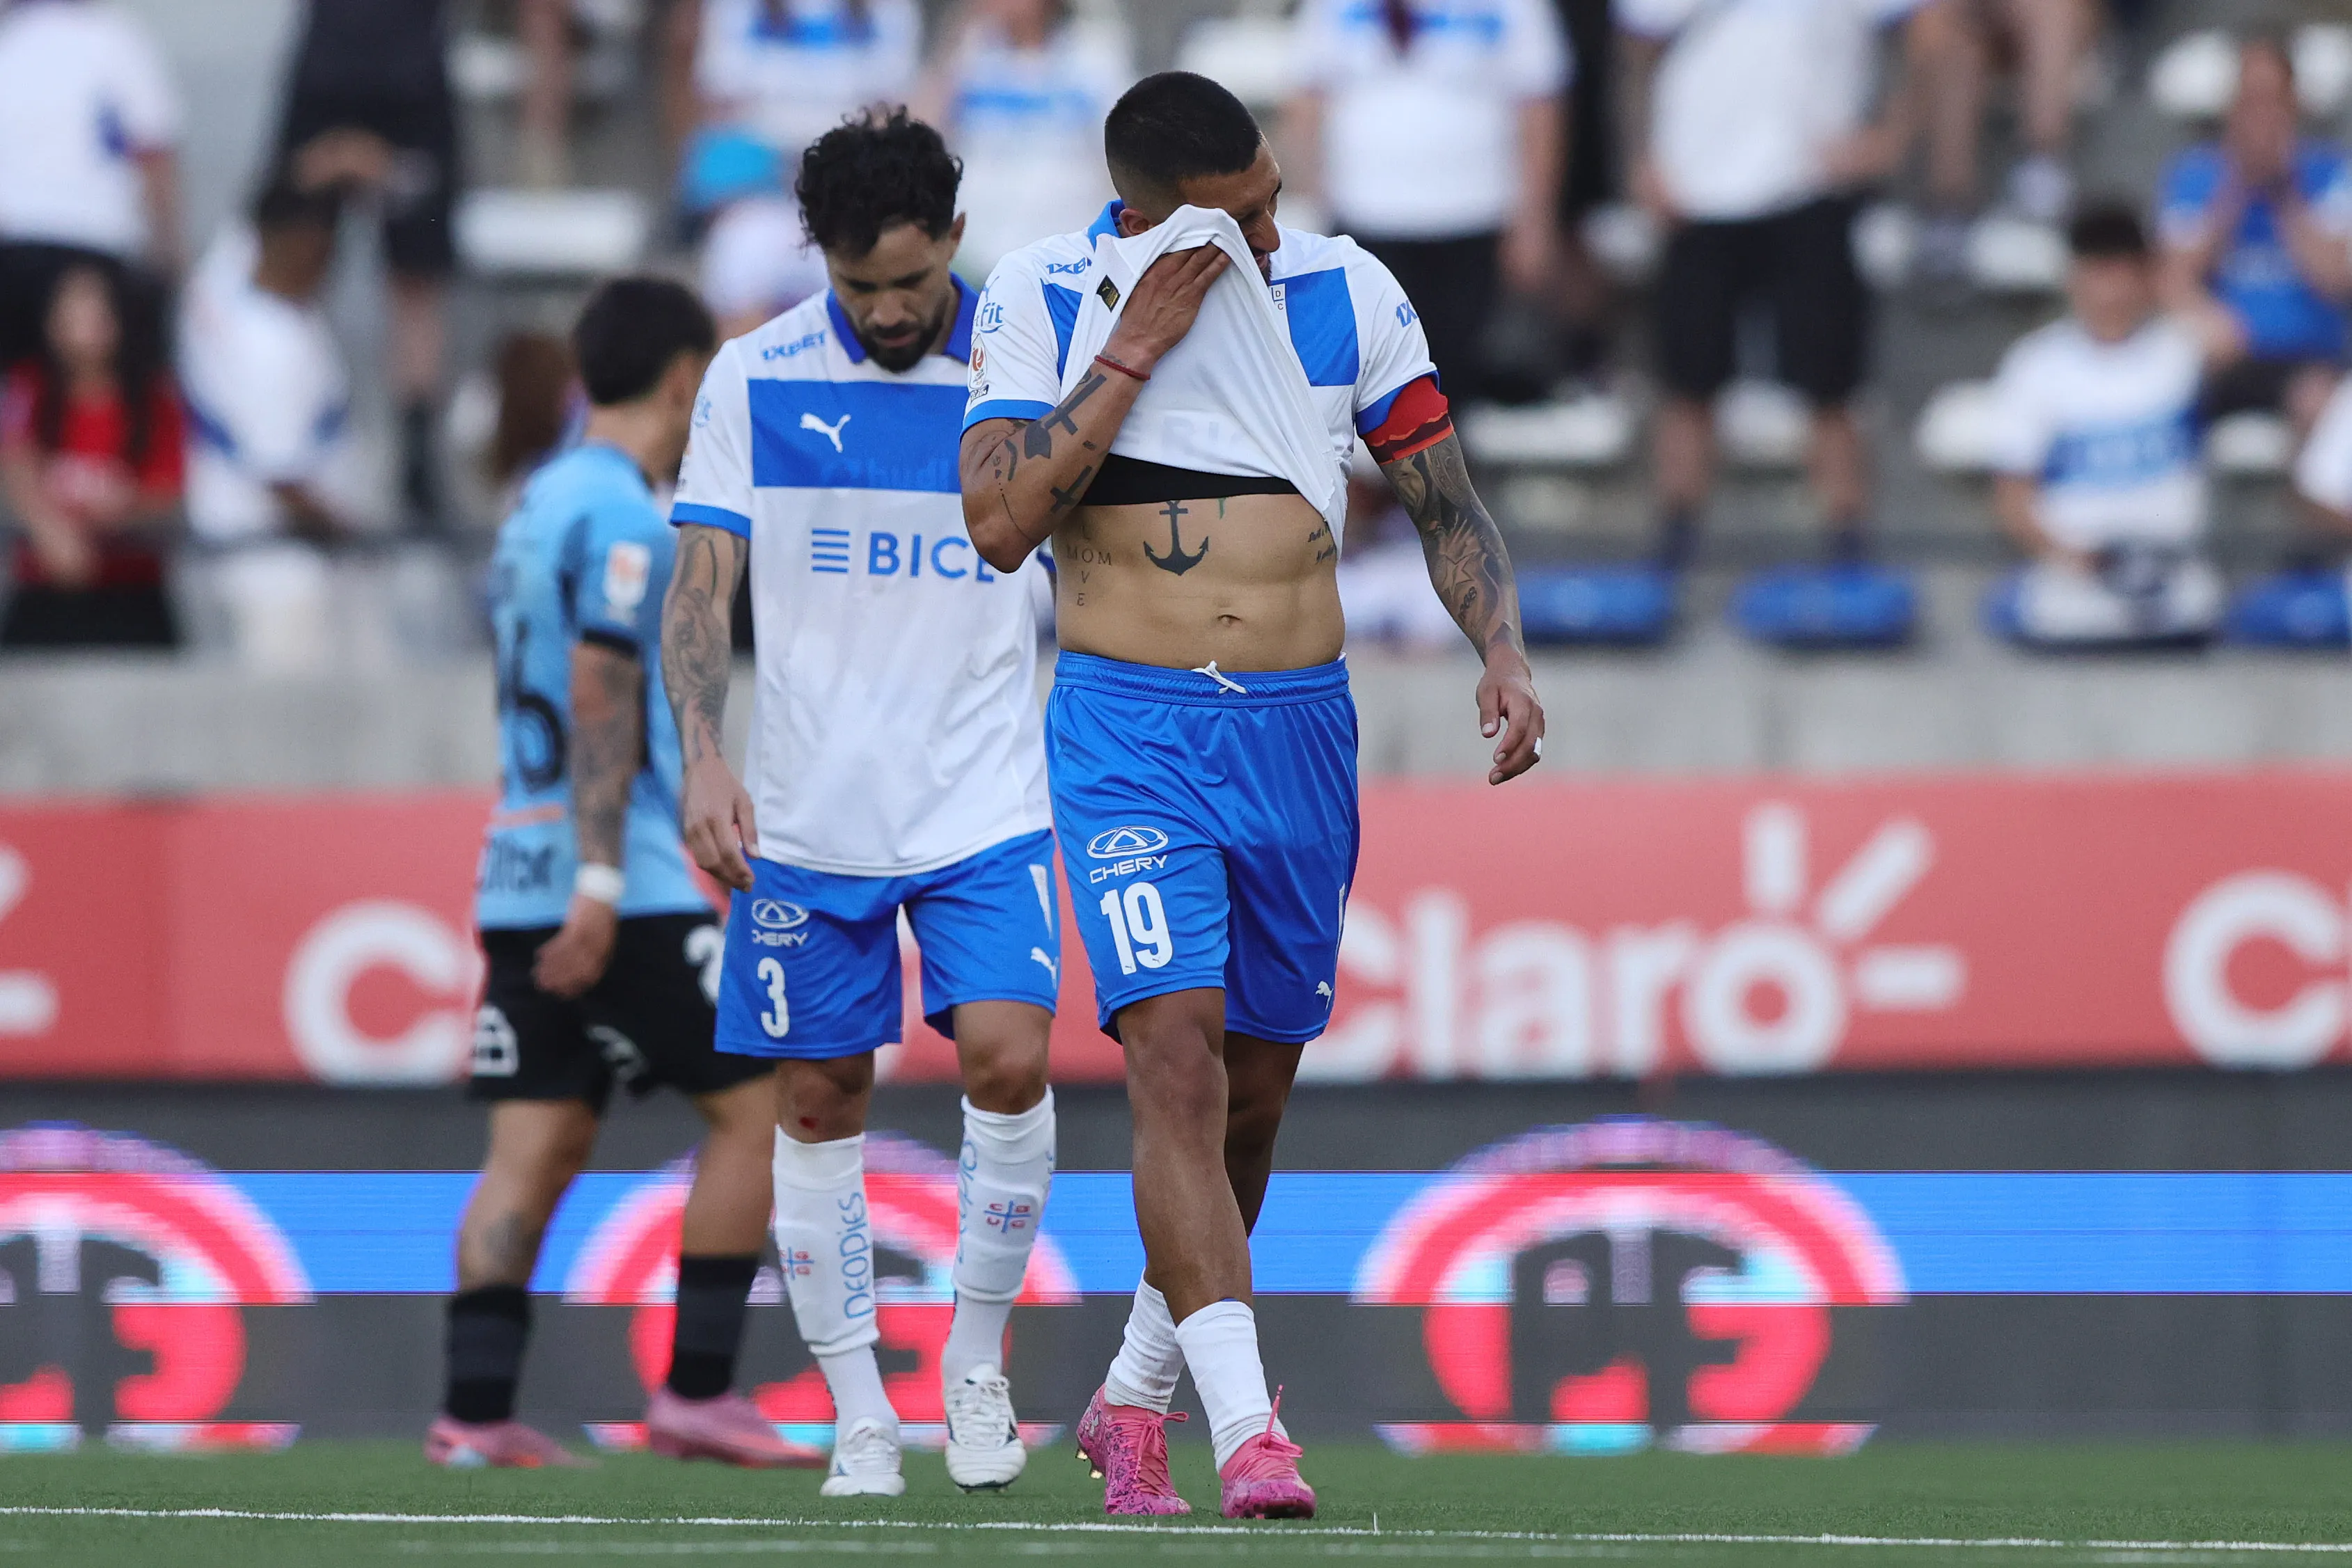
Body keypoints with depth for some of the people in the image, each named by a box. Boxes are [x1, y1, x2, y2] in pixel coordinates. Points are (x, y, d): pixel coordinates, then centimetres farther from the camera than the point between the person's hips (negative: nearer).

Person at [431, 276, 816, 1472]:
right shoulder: (621, 515, -10)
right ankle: (695, 1392, -4)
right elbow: (600, 696, -18)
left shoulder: (543, 502, 19)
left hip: (522, 880, 9)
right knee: (751, 1107, -1)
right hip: (616, 880, -9)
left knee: (535, 1147, 5)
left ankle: (474, 1412, -3)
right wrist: (598, 881, -22)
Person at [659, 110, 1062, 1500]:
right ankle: (858, 1410, 14)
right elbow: (702, 586, -2)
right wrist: (704, 758, -16)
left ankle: (978, 1358, 4)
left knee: (1009, 1060, -16)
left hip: (986, 799, -1)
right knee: (819, 1105, 3)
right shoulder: (756, 378, -1)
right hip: (805, 812, 1)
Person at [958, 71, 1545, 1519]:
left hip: (1300, 729, 3)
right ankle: (1246, 1424, -25)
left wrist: (1504, 654, -6)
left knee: (1254, 1093, 10)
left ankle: (1136, 1393, 29)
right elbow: (1001, 526, -12)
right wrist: (1135, 351, -14)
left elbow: (1447, 500, 10)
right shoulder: (1044, 298, -4)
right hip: (1128, 730, -3)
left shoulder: (1346, 294, 3)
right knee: (1177, 1060, -20)